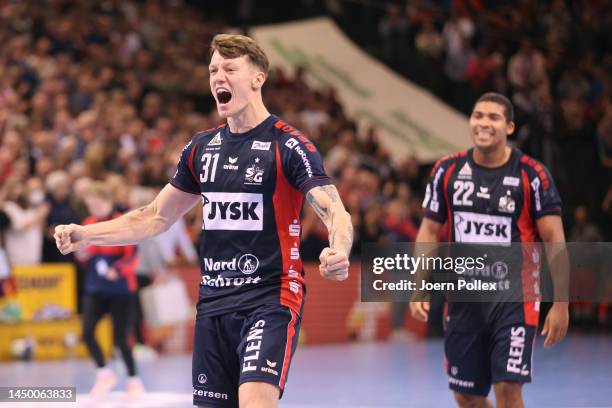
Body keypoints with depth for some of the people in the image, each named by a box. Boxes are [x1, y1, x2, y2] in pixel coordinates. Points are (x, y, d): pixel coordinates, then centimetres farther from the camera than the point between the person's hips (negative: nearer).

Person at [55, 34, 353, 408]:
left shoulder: (289, 145, -7)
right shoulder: (202, 147, 12)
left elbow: (335, 212, -16)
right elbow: (157, 217, 20)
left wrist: (338, 252, -39)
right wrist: (86, 234, 8)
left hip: (271, 299, -6)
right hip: (213, 303, 6)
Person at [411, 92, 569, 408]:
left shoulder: (532, 175, -9)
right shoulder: (447, 170, 1)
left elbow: (554, 241, -8)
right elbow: (429, 231, 7)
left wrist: (560, 304, -11)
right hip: (464, 298, 4)